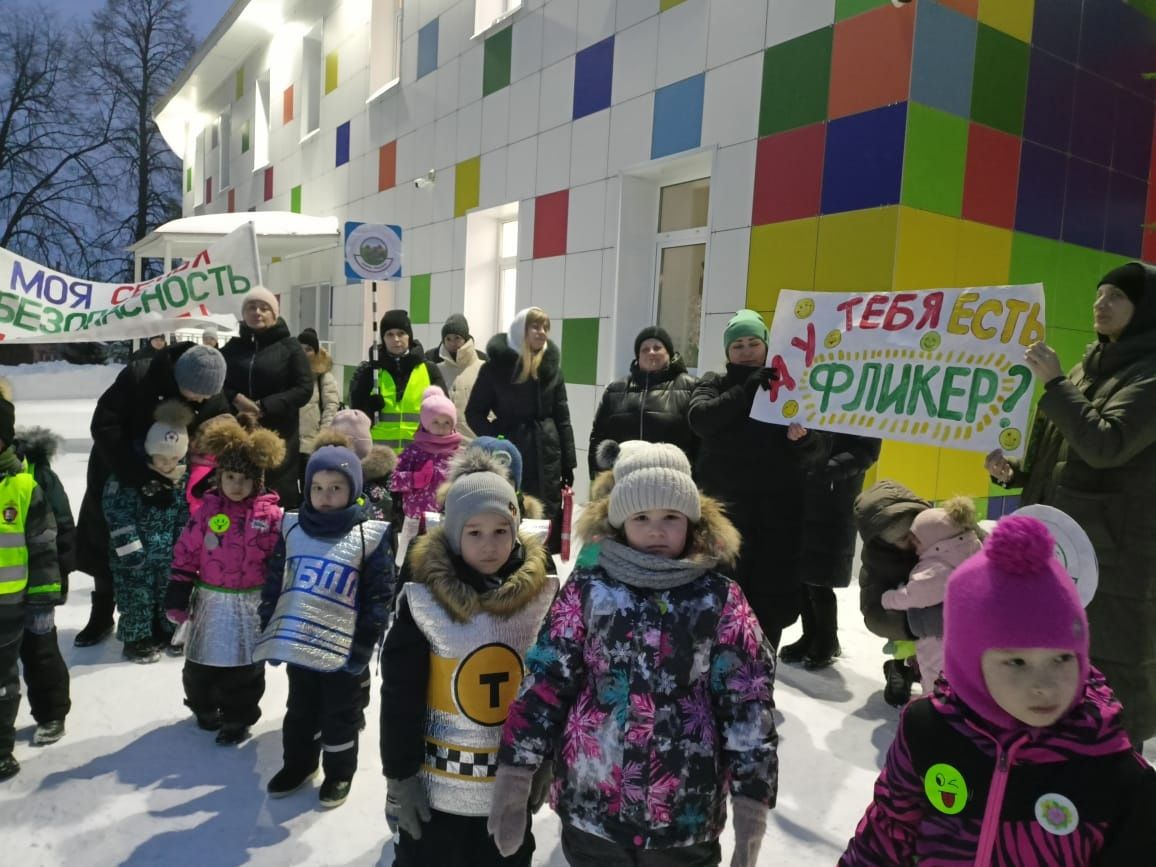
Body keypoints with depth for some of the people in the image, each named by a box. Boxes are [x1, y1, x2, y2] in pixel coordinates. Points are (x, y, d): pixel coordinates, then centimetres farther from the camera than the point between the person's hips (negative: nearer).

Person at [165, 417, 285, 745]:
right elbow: (186, 553, 0)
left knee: (245, 665, 9)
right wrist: (177, 597, -1)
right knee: (201, 662, 18)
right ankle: (204, 706, 42)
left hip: (251, 603, -2)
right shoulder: (207, 509, -4)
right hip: (210, 600, 2)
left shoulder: (271, 515, -10)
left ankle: (237, 718, 26)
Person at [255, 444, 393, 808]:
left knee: (340, 715, 13)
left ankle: (339, 774, 34)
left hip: (342, 648, -3)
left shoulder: (370, 536, -10)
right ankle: (297, 765, 43)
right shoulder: (292, 527, 1)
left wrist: (363, 648, -10)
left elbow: (378, 597, -8)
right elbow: (274, 583, 8)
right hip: (296, 642, 4)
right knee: (299, 710, 22)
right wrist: (269, 633, 7)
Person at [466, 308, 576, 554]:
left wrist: (568, 464, 5)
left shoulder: (552, 366, 6)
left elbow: (562, 418, 8)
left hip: (547, 456, 3)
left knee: (547, 522, 5)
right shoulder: (496, 366, -3)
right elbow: (474, 413, 2)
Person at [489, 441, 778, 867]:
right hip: (588, 804, 1)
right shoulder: (587, 589, -5)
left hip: (688, 815, 0)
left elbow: (748, 702, -4)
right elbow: (544, 680, -4)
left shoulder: (720, 600, -5)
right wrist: (514, 774, -6)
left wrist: (751, 800, -7)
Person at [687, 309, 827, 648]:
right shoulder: (714, 385, 8)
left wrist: (802, 438, -19)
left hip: (778, 511, 1)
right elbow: (699, 418, -14)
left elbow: (820, 447, 3)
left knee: (772, 599, 9)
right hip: (724, 507, -1)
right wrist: (747, 389, -22)